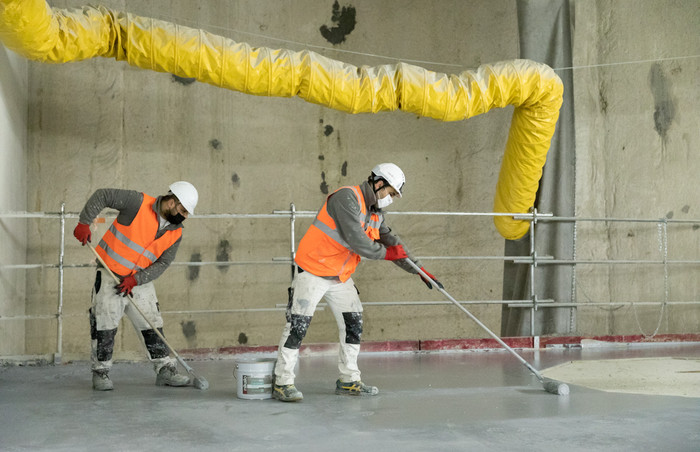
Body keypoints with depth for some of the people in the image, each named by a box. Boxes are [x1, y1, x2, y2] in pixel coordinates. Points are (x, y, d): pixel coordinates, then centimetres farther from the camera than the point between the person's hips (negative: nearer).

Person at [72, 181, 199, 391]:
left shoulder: (175, 233, -1)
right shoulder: (139, 203, -17)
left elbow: (162, 262, -3)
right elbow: (102, 196, -12)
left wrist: (136, 279, -15)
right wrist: (84, 223, -16)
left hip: (141, 280, 5)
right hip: (110, 274, -5)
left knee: (152, 325, 7)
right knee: (105, 325, -4)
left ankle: (165, 370, 15)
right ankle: (100, 372, 8)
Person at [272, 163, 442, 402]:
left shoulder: (375, 214, 10)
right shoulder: (347, 198, -19)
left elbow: (392, 243, 16)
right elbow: (356, 241, -25)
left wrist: (418, 268, 9)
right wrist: (386, 253, -13)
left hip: (340, 277, 9)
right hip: (313, 270, -9)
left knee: (353, 324, 8)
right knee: (298, 325, -9)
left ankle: (348, 380, 19)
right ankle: (283, 382, -3)